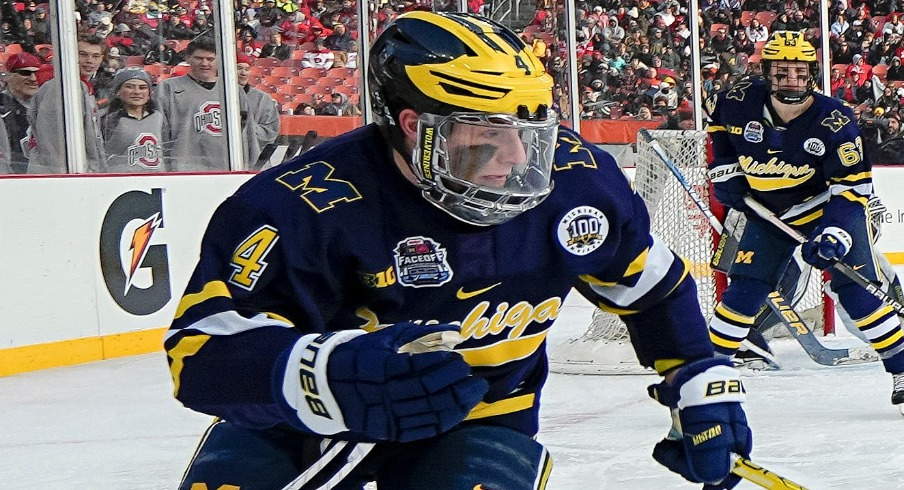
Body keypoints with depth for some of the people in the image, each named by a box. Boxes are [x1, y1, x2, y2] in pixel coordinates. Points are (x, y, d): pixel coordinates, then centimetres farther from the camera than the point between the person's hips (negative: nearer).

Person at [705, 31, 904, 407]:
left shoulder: (834, 121, -25)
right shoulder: (740, 102, -17)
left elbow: (853, 185, -21)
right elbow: (717, 116, 9)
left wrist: (834, 234, -33)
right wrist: (725, 170, 2)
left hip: (830, 207, -2)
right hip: (768, 212, 2)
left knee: (857, 291, -11)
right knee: (743, 291, -5)